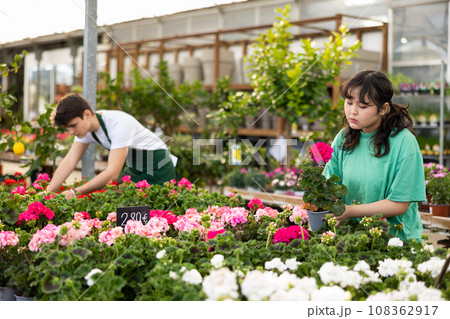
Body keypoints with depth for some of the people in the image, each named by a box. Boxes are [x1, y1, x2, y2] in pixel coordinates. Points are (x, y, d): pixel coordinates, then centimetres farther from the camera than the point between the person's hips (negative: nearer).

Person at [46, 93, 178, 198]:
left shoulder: (119, 124, -33)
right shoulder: (84, 125, -8)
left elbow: (113, 173, -36)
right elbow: (69, 161, -11)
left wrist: (75, 192, -39)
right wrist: (48, 192, -24)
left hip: (157, 167, -8)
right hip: (133, 168, 8)